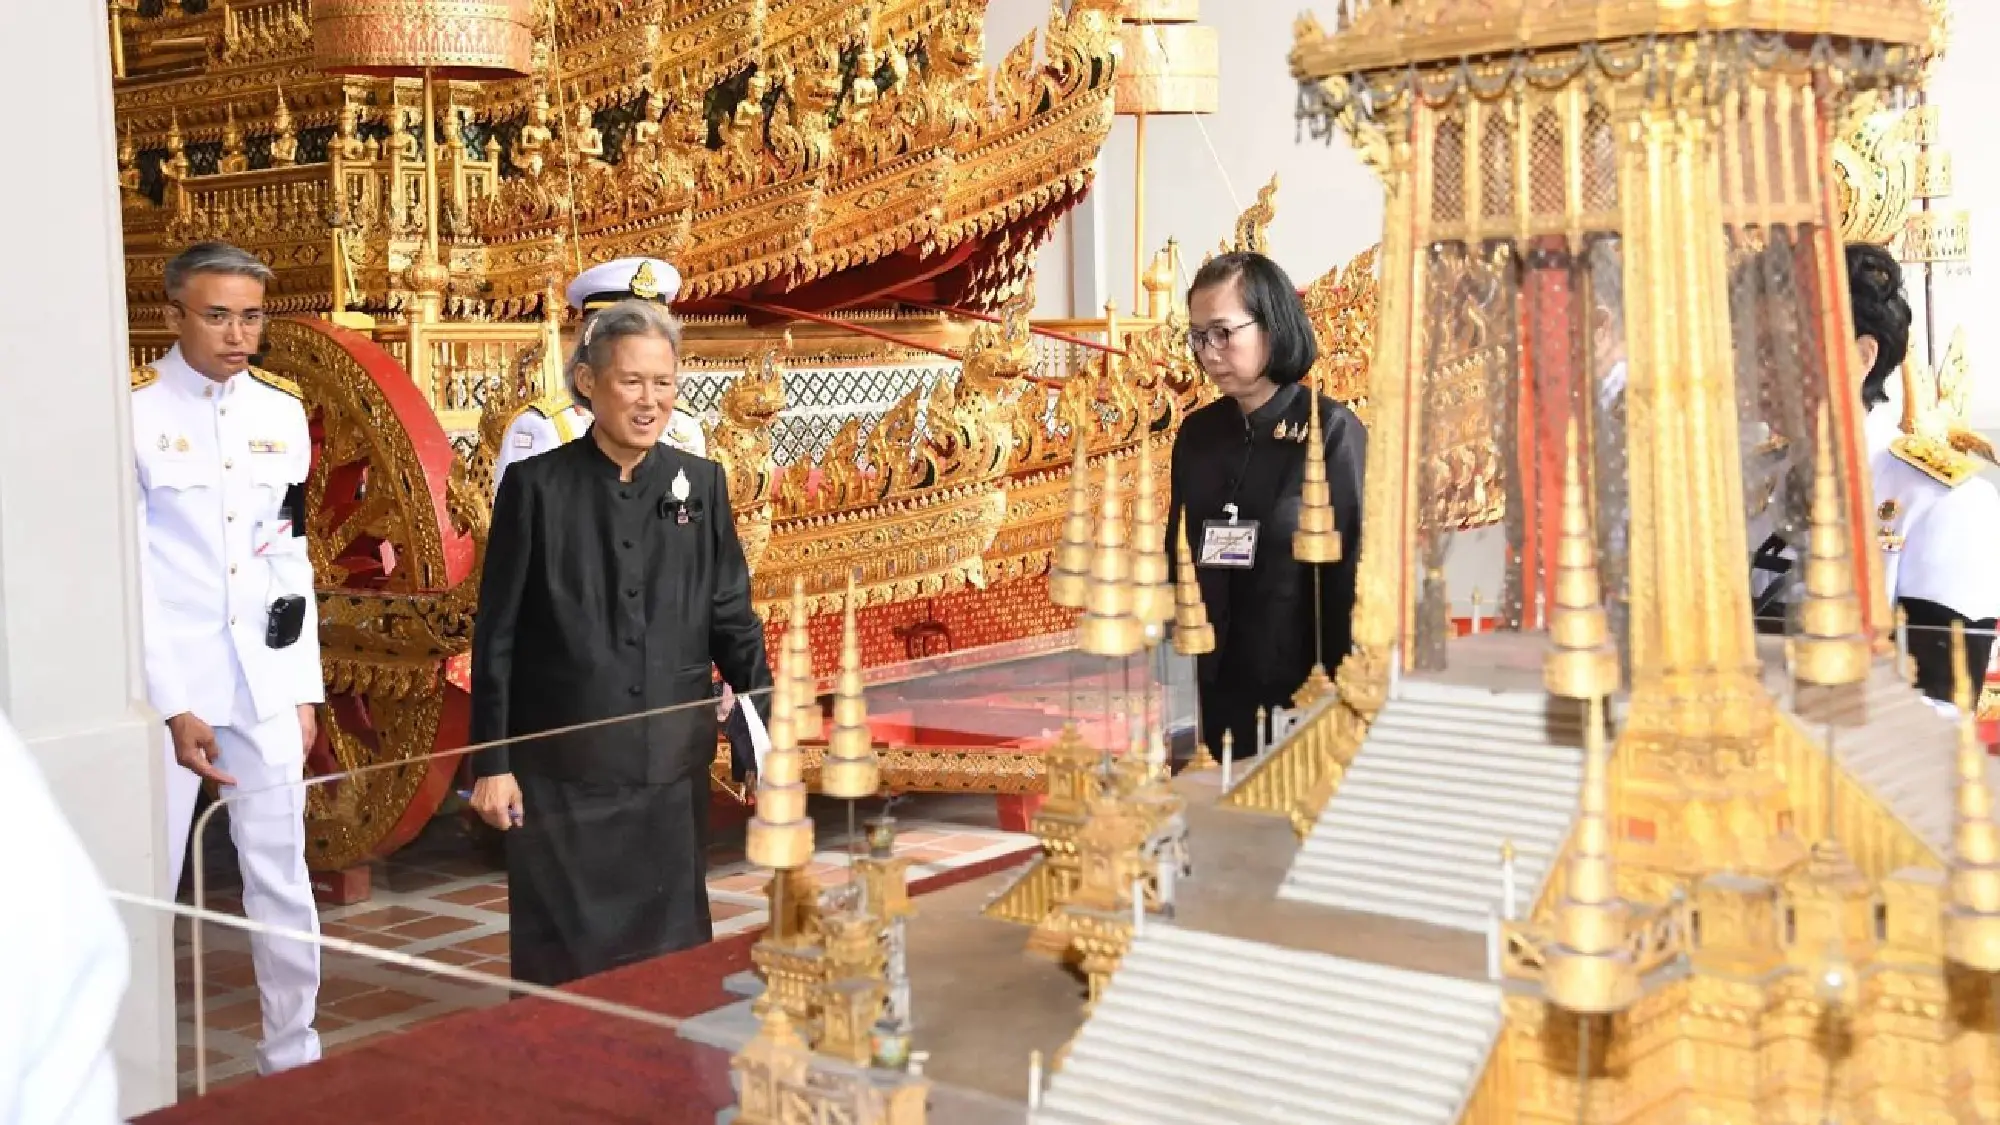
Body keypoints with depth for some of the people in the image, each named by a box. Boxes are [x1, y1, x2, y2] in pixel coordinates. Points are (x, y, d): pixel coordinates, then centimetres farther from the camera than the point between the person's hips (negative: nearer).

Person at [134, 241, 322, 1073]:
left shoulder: (282, 413, 7)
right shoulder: (133, 413, -8)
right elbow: (127, 573, -10)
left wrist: (304, 687, 10)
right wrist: (174, 707, -13)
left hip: (264, 681, 4)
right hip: (167, 682, -4)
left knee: (282, 877, 9)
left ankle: (293, 1055, 20)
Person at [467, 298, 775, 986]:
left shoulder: (700, 484, 4)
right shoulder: (537, 487, -4)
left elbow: (732, 619, 7)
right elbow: (496, 635, -1)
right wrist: (490, 764, -3)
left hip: (671, 769, 2)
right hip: (563, 771, -2)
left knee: (670, 955, 9)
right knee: (568, 963, 5)